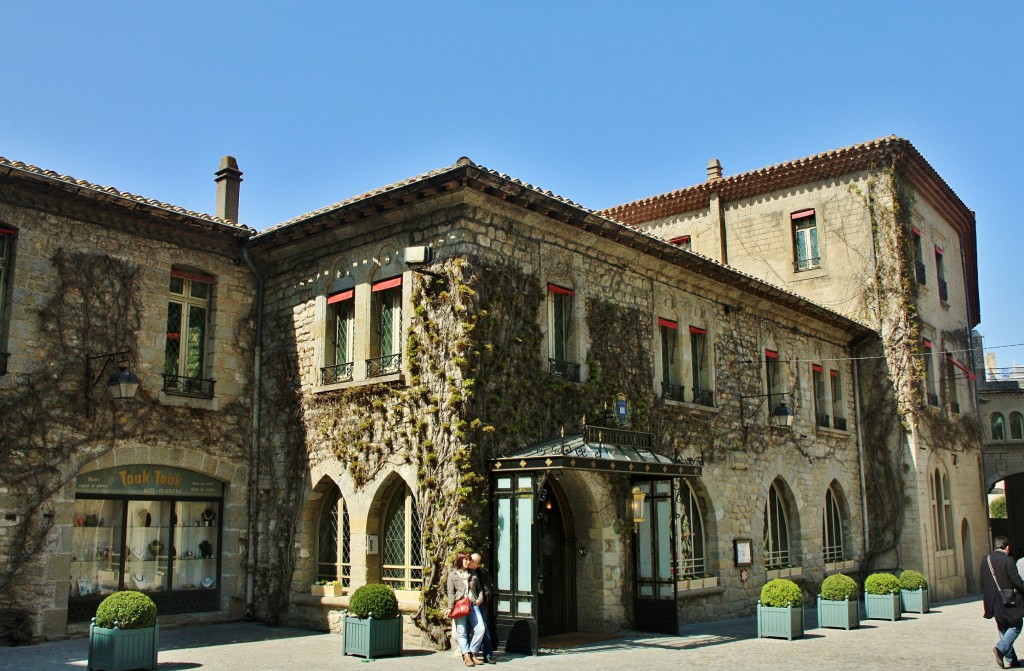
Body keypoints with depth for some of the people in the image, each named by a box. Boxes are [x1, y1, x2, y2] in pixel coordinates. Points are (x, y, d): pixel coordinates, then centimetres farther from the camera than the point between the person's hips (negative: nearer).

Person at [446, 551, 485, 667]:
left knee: (480, 629, -10)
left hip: (473, 605, 3)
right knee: (462, 632, -6)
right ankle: (467, 656, -7)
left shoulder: (473, 574, 21)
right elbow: (451, 593, 1)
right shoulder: (452, 574, 8)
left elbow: (479, 589, 25)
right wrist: (450, 608, -8)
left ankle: (473, 653, 3)